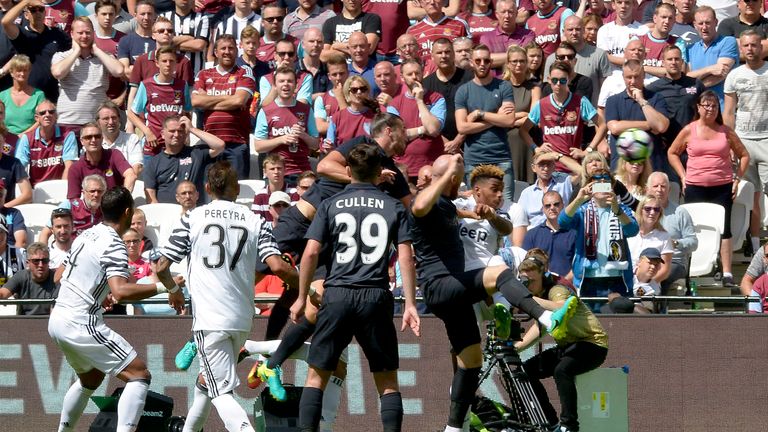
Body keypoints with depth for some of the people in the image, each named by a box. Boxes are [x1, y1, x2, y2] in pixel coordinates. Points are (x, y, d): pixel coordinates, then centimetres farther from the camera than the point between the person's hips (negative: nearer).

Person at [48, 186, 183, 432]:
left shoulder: (87, 235, 12)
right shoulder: (113, 245, -14)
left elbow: (60, 275, 24)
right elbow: (121, 291, -28)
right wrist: (165, 287, -24)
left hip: (57, 320, 9)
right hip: (80, 323, -9)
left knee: (91, 377, 31)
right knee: (139, 375, -9)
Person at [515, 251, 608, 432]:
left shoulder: (557, 290, -20)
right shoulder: (539, 293, 5)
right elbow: (540, 326, 8)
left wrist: (533, 299, -47)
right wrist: (519, 345, -7)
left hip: (593, 343, -9)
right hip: (567, 345, 9)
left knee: (562, 369, -35)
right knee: (527, 370, -3)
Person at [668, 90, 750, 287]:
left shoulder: (726, 132, 5)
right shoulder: (689, 131, 3)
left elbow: (744, 155, 14)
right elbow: (672, 153, 14)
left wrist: (737, 178, 4)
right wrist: (683, 176, 5)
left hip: (722, 188, 0)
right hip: (695, 188, 0)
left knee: (724, 228, -1)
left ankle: (726, 272, 0)